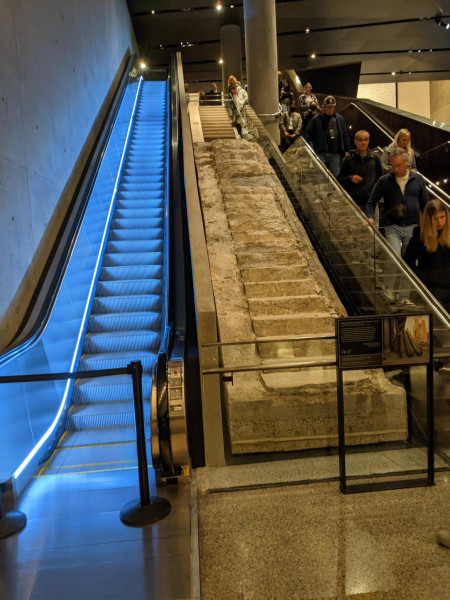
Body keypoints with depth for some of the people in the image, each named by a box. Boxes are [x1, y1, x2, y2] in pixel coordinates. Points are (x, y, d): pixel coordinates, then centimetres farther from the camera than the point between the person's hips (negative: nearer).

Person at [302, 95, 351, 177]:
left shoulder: (339, 119, 12)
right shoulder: (316, 119, 0)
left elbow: (345, 135, 16)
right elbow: (307, 133, -2)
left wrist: (347, 150, 13)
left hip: (335, 154, 4)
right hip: (321, 154, -3)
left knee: (334, 175, 8)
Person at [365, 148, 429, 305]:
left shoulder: (417, 179, 7)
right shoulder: (384, 180, 1)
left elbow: (425, 204, 13)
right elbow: (371, 202, 5)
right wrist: (370, 217, -14)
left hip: (413, 227, 2)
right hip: (393, 228, -2)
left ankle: (403, 297, 18)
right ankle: (389, 289, 1)